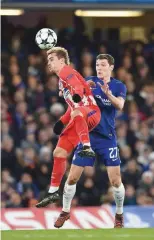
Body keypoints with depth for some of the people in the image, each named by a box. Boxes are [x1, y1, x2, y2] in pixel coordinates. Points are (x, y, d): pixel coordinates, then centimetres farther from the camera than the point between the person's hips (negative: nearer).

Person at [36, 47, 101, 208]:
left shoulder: (66, 71, -3)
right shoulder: (62, 80, 25)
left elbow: (78, 86, -24)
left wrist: (77, 95, -46)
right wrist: (62, 122, 23)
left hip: (91, 111, -10)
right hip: (80, 120, 10)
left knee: (77, 113, -45)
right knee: (59, 153, 7)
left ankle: (87, 147, -53)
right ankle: (53, 192, 13)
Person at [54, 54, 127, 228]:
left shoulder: (119, 86, 0)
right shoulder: (90, 81, 1)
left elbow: (120, 105, -18)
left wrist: (108, 93, -38)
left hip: (107, 138, -1)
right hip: (87, 135, 1)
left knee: (115, 180, -5)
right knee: (72, 178, 0)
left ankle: (119, 214, 16)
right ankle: (65, 211, 19)